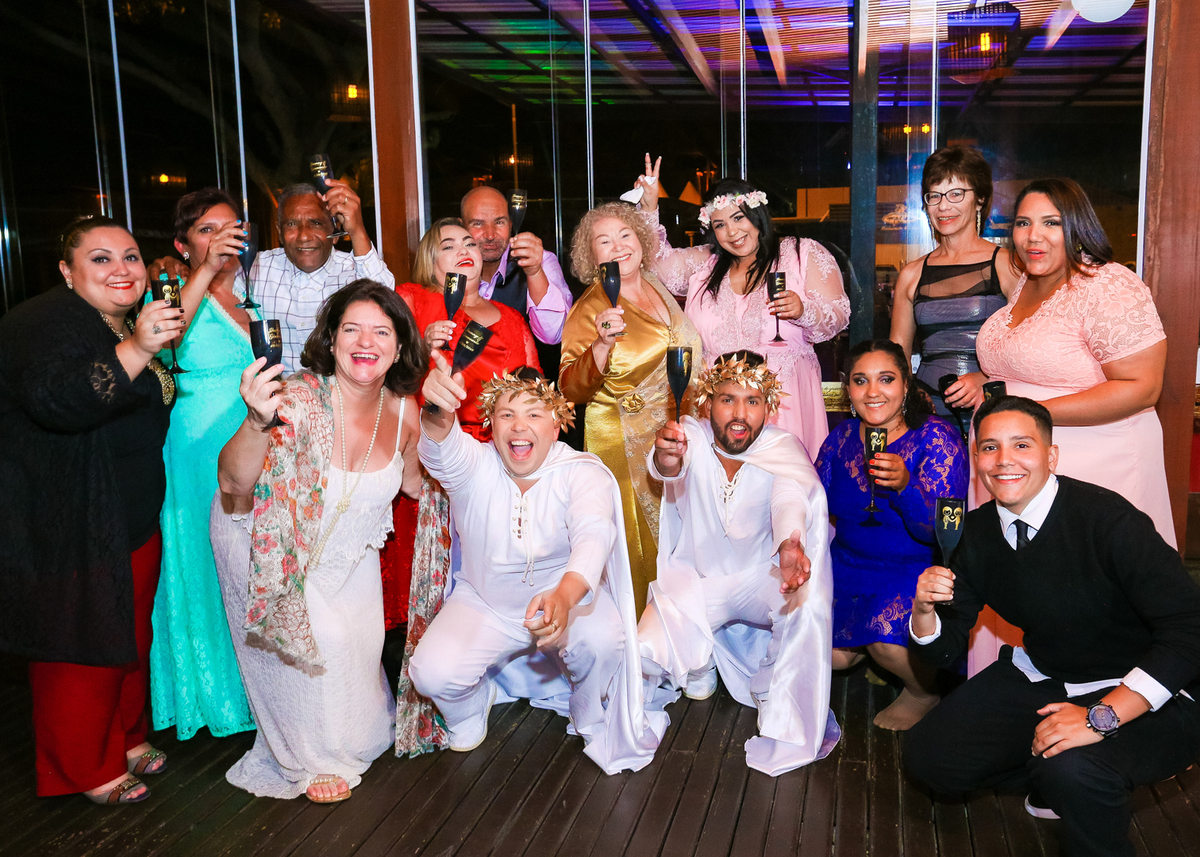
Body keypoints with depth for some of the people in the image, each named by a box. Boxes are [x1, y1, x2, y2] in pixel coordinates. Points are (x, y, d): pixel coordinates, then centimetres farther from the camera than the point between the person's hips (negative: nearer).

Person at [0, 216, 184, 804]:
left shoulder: (127, 326, 14)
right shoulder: (47, 321, -16)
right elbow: (55, 401, -38)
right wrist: (136, 350, -48)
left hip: (132, 520, 10)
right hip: (68, 529, -9)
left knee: (132, 637, 19)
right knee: (83, 648, 1)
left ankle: (125, 738, 37)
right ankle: (86, 770, 18)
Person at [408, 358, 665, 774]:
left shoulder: (583, 472, -18)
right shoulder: (473, 466, -13)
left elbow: (594, 533, -38)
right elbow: (441, 449, -38)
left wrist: (564, 595, -60)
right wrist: (438, 411, -64)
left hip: (569, 595, -1)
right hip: (484, 604, 1)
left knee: (604, 641, -31)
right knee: (432, 674, -22)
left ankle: (591, 720, 3)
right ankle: (472, 706, 16)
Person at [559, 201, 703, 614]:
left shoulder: (657, 287, 8)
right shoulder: (590, 309, -12)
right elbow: (571, 389, -21)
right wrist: (601, 345, -36)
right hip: (626, 443, -6)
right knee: (640, 542, -1)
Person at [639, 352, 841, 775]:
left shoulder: (784, 449, -14)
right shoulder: (691, 437, -13)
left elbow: (792, 495, -37)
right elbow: (669, 467, -38)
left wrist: (791, 543, -61)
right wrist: (666, 458, -66)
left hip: (761, 578, -1)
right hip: (694, 578, 1)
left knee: (809, 603, -33)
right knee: (649, 654, -21)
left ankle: (788, 734, -12)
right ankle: (703, 659, 18)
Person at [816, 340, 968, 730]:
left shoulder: (936, 438, -15)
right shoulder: (841, 438, 0)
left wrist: (904, 486, -43)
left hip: (920, 570, -4)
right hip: (850, 563, 5)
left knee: (887, 633, -30)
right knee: (829, 654, -13)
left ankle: (925, 690, 4)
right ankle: (870, 652, 23)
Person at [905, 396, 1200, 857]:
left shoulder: (1107, 519, -23)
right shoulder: (977, 531, -4)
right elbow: (944, 647, 2)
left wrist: (1101, 716, -33)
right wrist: (924, 609, -22)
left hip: (1140, 694, -6)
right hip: (1039, 678, 7)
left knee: (1075, 771, -35)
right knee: (928, 755, -2)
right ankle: (1056, 779, 16)